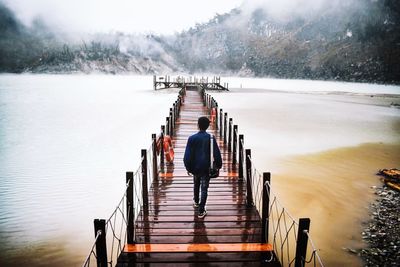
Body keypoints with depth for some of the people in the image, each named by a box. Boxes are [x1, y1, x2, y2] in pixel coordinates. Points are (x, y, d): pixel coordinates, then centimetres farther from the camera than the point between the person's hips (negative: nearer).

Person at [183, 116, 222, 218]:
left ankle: (196, 202, 46)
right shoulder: (210, 138, -10)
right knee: (204, 188, 4)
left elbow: (187, 155, -7)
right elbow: (216, 153, -7)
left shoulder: (192, 138, -9)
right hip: (207, 167, -1)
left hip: (195, 167, 2)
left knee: (196, 184, 25)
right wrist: (218, 165, 5)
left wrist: (188, 167, 5)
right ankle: (201, 211, 4)